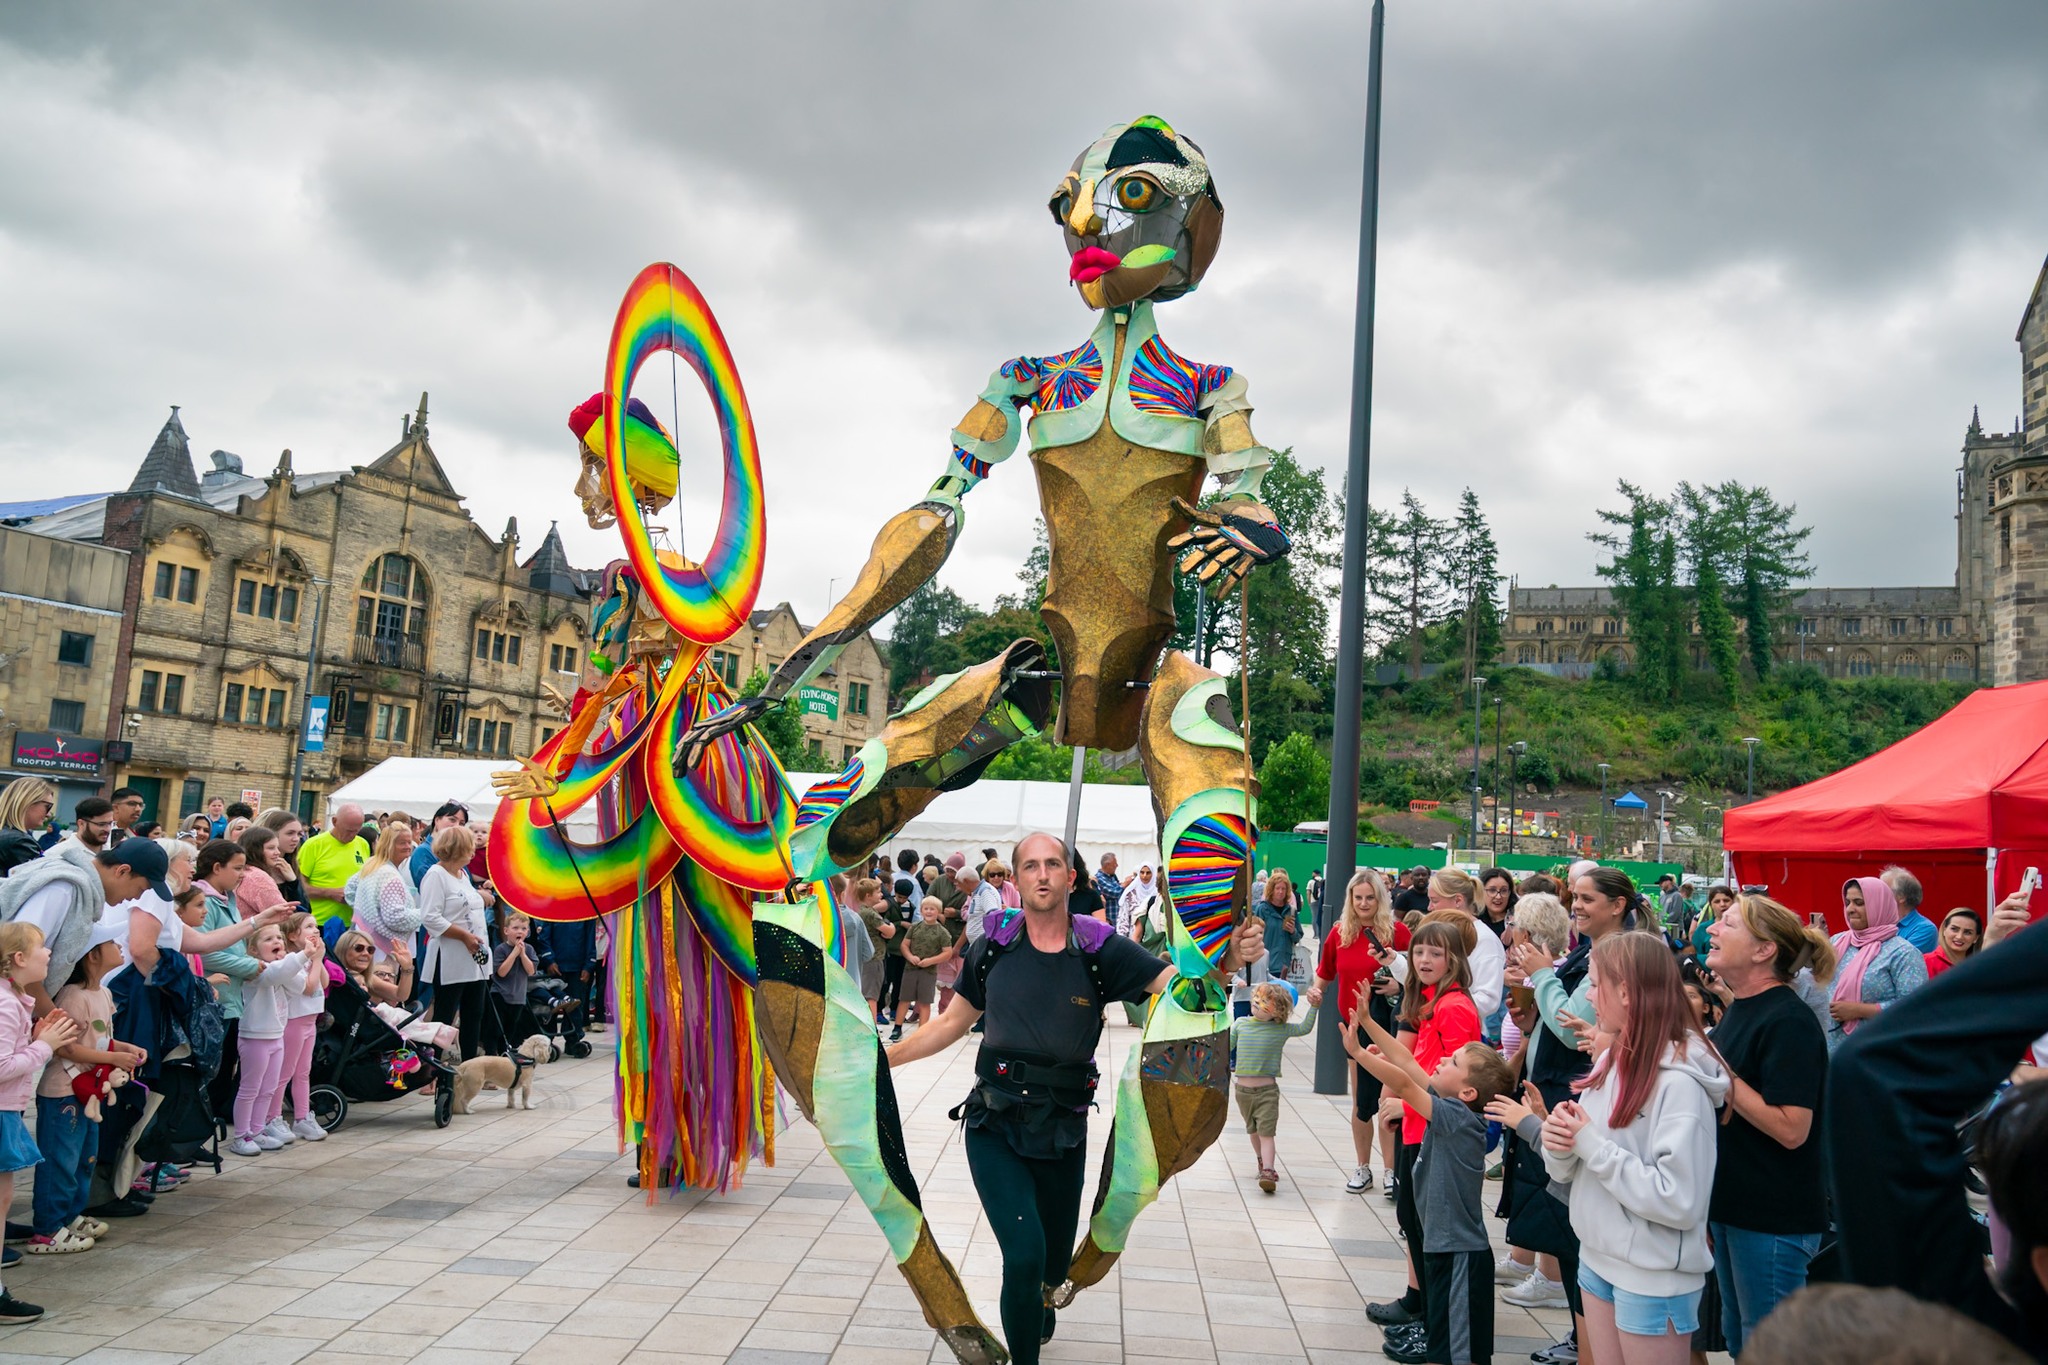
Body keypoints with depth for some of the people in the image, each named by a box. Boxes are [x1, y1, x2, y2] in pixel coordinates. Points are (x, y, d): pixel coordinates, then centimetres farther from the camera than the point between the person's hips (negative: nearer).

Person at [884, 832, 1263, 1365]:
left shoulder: (1101, 951, -8)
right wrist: (884, 1057, 5)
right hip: (995, 1126, -1)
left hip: (1063, 1134, 1)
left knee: (1052, 1265, 18)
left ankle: (1032, 1306, 55)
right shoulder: (993, 948, -4)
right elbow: (954, 1023, 8)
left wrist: (1227, 959, -37)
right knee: (1025, 1252, -19)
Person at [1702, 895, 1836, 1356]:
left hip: (1773, 1218, -9)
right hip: (1732, 1204, 9)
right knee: (1738, 1338, 20)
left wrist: (1719, 1074, -24)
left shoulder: (1788, 1022, -20)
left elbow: (1791, 1129, -26)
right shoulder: (1740, 1009, 9)